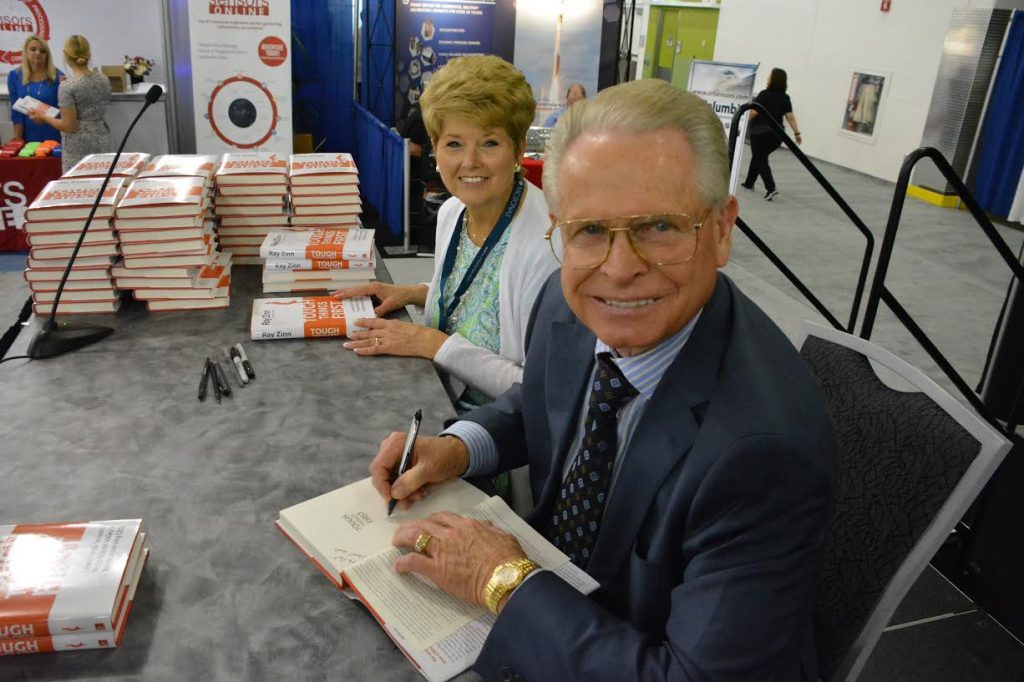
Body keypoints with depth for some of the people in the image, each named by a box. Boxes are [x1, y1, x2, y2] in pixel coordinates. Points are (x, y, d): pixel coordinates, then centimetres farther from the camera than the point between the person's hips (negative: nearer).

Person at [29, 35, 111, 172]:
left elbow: (69, 127, -14)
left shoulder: (67, 87, -13)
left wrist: (44, 118, 3)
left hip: (78, 149, -5)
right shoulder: (103, 80, 3)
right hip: (101, 144, 5)